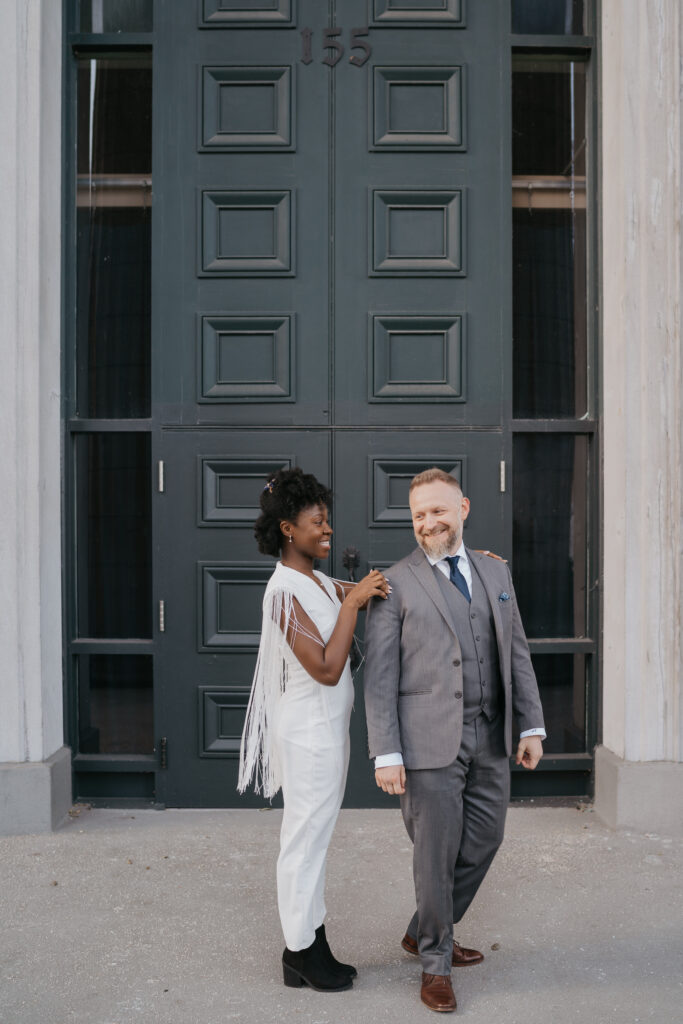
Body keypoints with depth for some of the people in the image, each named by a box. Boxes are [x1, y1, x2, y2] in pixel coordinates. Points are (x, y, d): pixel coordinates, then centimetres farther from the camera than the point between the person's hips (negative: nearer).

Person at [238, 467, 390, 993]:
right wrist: (353, 602, -23)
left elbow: (392, 586, 14)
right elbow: (326, 668, -25)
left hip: (326, 727, 10)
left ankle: (310, 946, 28)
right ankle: (301, 952, 17)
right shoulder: (285, 590, -19)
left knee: (313, 839, 16)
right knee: (305, 839, 3)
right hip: (308, 729, -9)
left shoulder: (318, 583, 9)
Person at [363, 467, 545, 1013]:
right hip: (431, 740, -5)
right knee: (436, 852, 3)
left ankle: (424, 932, 35)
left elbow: (517, 653, 13)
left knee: (483, 841, 13)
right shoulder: (395, 585, -3)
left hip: (490, 737, 5)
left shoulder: (495, 571, 12)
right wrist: (386, 753, -12)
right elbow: (380, 676, -6)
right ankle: (435, 962, 24)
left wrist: (532, 725, 7)